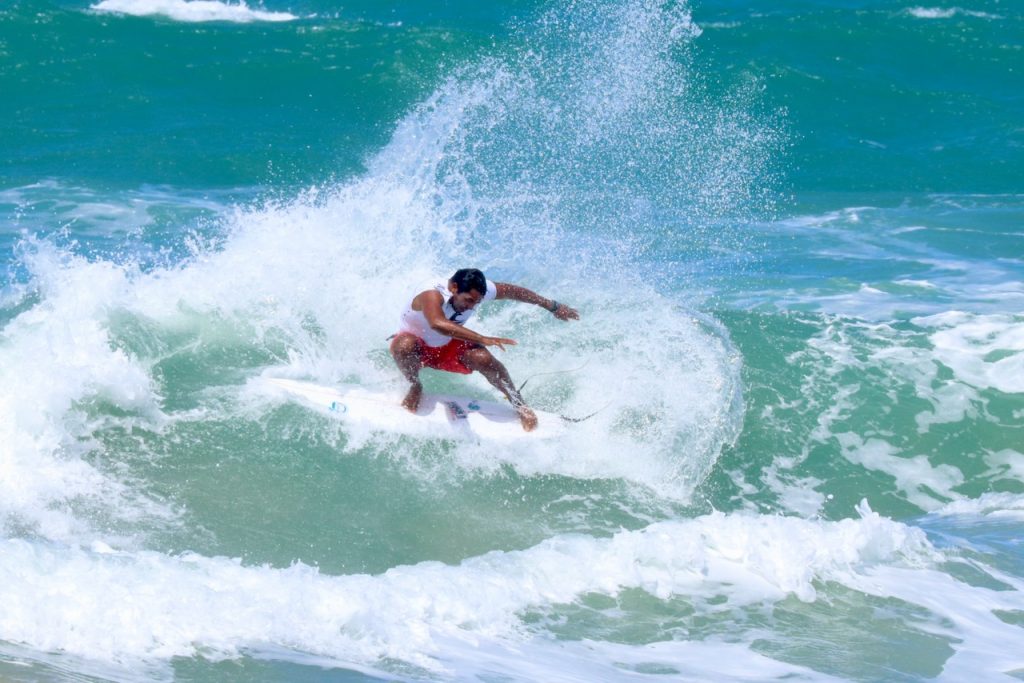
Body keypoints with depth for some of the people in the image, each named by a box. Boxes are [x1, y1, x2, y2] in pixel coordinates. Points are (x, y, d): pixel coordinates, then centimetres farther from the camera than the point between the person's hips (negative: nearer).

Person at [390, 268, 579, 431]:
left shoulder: (476, 291, -20)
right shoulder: (432, 296, -38)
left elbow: (514, 291, -4)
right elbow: (438, 324, -59)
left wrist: (553, 306, 4)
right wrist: (483, 340, -63)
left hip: (448, 347, 4)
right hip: (414, 343, -4)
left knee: (483, 359, -24)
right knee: (405, 346, -40)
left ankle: (519, 404, -4)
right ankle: (415, 387, -9)